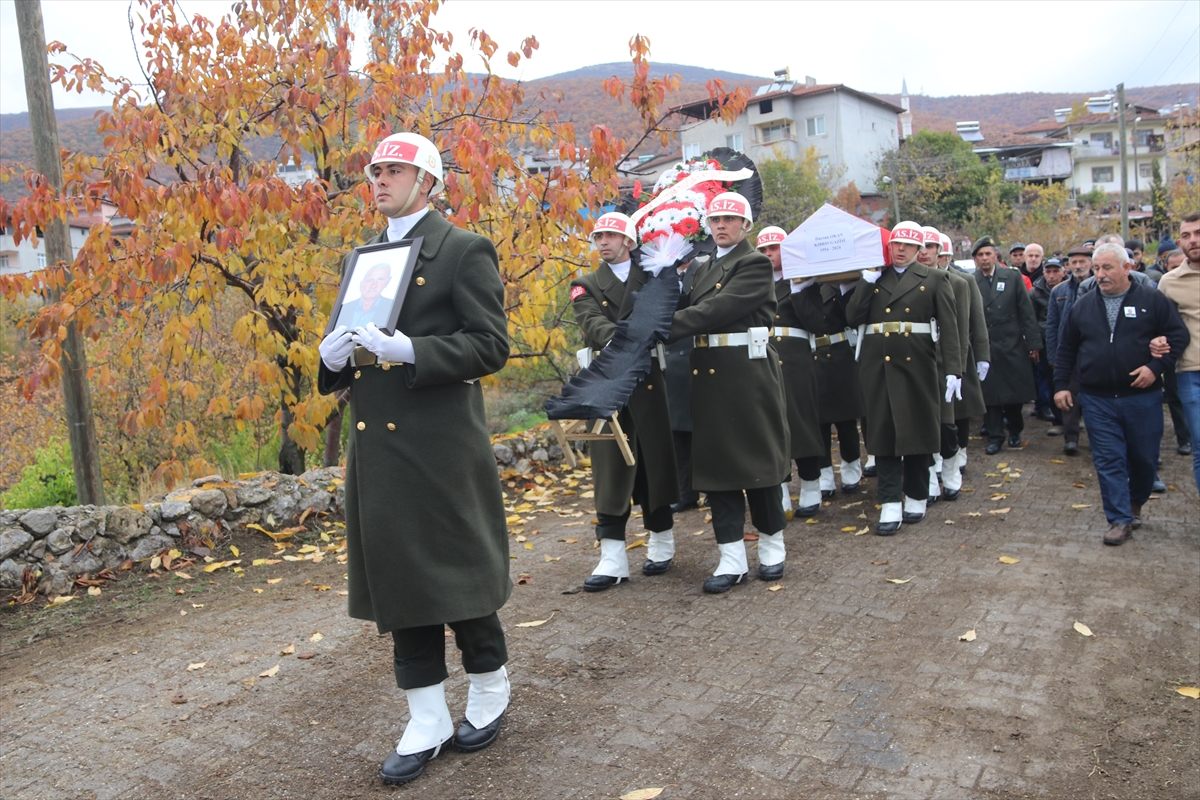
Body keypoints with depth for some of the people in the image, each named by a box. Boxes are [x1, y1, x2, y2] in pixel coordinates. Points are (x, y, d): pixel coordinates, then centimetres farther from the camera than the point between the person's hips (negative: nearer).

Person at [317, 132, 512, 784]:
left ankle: (489, 693, 30)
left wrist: (405, 350, -22)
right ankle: (427, 720, 24)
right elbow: (352, 349, 21)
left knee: (458, 577, 5)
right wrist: (335, 355, -4)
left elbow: (491, 344, -12)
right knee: (397, 582, 10)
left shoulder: (464, 251, -4)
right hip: (377, 451, 7)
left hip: (441, 449, -6)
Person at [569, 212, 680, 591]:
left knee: (654, 461, 5)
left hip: (648, 380, 0)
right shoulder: (586, 286, 10)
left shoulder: (651, 279, 13)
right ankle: (612, 559, 0)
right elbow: (593, 324, -9)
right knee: (611, 467, -3)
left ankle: (661, 542, 22)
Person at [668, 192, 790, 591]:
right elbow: (687, 307, 5)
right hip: (708, 374, 7)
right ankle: (732, 558, 12)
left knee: (757, 455, 4)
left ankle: (772, 546, 22)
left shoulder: (756, 264, -5)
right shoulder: (704, 269, 19)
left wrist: (663, 327, -22)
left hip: (747, 372, -6)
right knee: (715, 460, 5)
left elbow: (718, 310, -18)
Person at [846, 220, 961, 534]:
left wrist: (953, 370, -11)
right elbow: (853, 317, 1)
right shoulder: (872, 279, 12)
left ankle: (916, 498, 22)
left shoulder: (934, 279, 5)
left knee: (917, 430, 7)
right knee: (883, 432, 0)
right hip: (877, 365, 2)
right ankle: (890, 505, 3)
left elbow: (949, 327, -2)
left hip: (916, 365, -1)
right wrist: (867, 281, -7)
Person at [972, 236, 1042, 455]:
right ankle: (995, 437, 11)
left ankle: (1015, 431, 30)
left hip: (1012, 345, 1)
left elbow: (1026, 313, 3)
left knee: (1015, 391, 9)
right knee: (989, 393, 0)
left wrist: (1033, 343, -1)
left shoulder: (1013, 277, 3)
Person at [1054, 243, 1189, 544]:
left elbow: (1179, 336, -2)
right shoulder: (1083, 306, 7)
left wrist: (1156, 366, -14)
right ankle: (1121, 519, 6)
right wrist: (1061, 384, 7)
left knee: (1143, 458, 9)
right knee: (1108, 461, -1)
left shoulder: (1152, 300, -1)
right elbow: (1066, 349, 12)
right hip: (1097, 400, 1)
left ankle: (1135, 504, 34)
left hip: (1142, 397, -1)